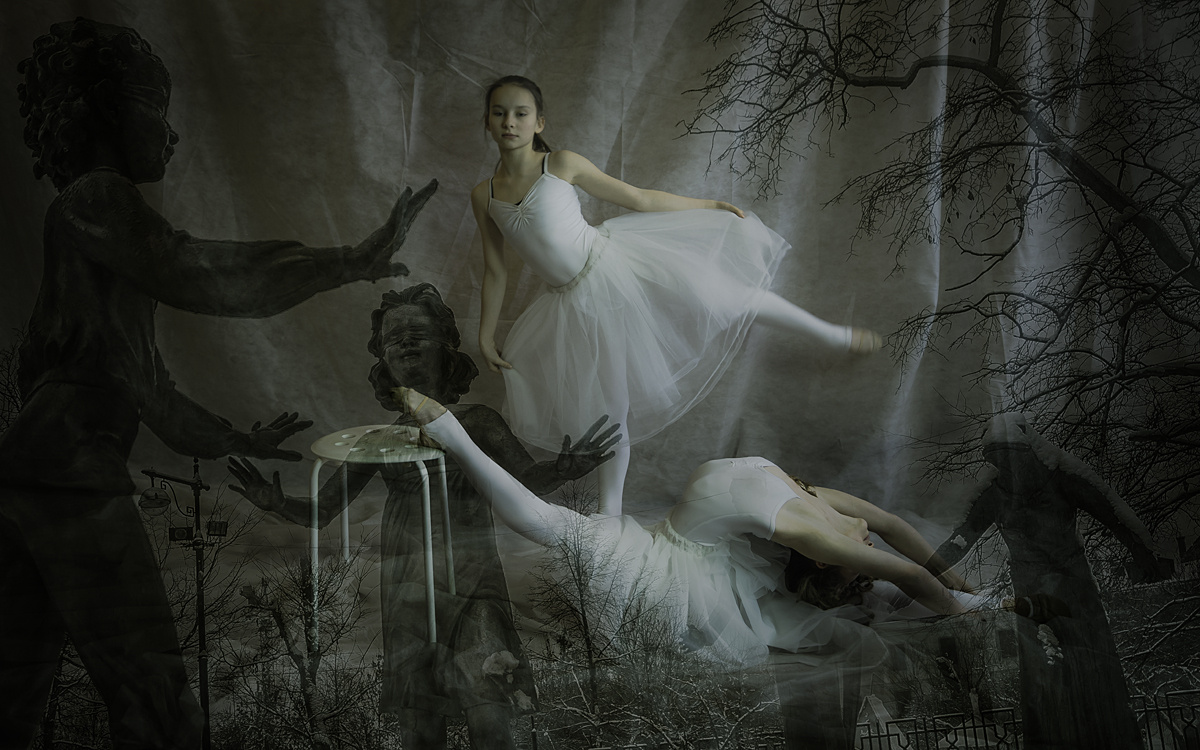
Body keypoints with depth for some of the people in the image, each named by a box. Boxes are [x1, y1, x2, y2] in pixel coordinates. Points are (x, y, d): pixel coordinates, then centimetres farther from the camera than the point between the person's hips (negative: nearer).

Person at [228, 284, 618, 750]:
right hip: (407, 597, 3)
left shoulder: (475, 421, 6)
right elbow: (321, 511, 15)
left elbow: (528, 481, -2)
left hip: (471, 588, -2)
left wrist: (562, 470, -24)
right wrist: (275, 502, -6)